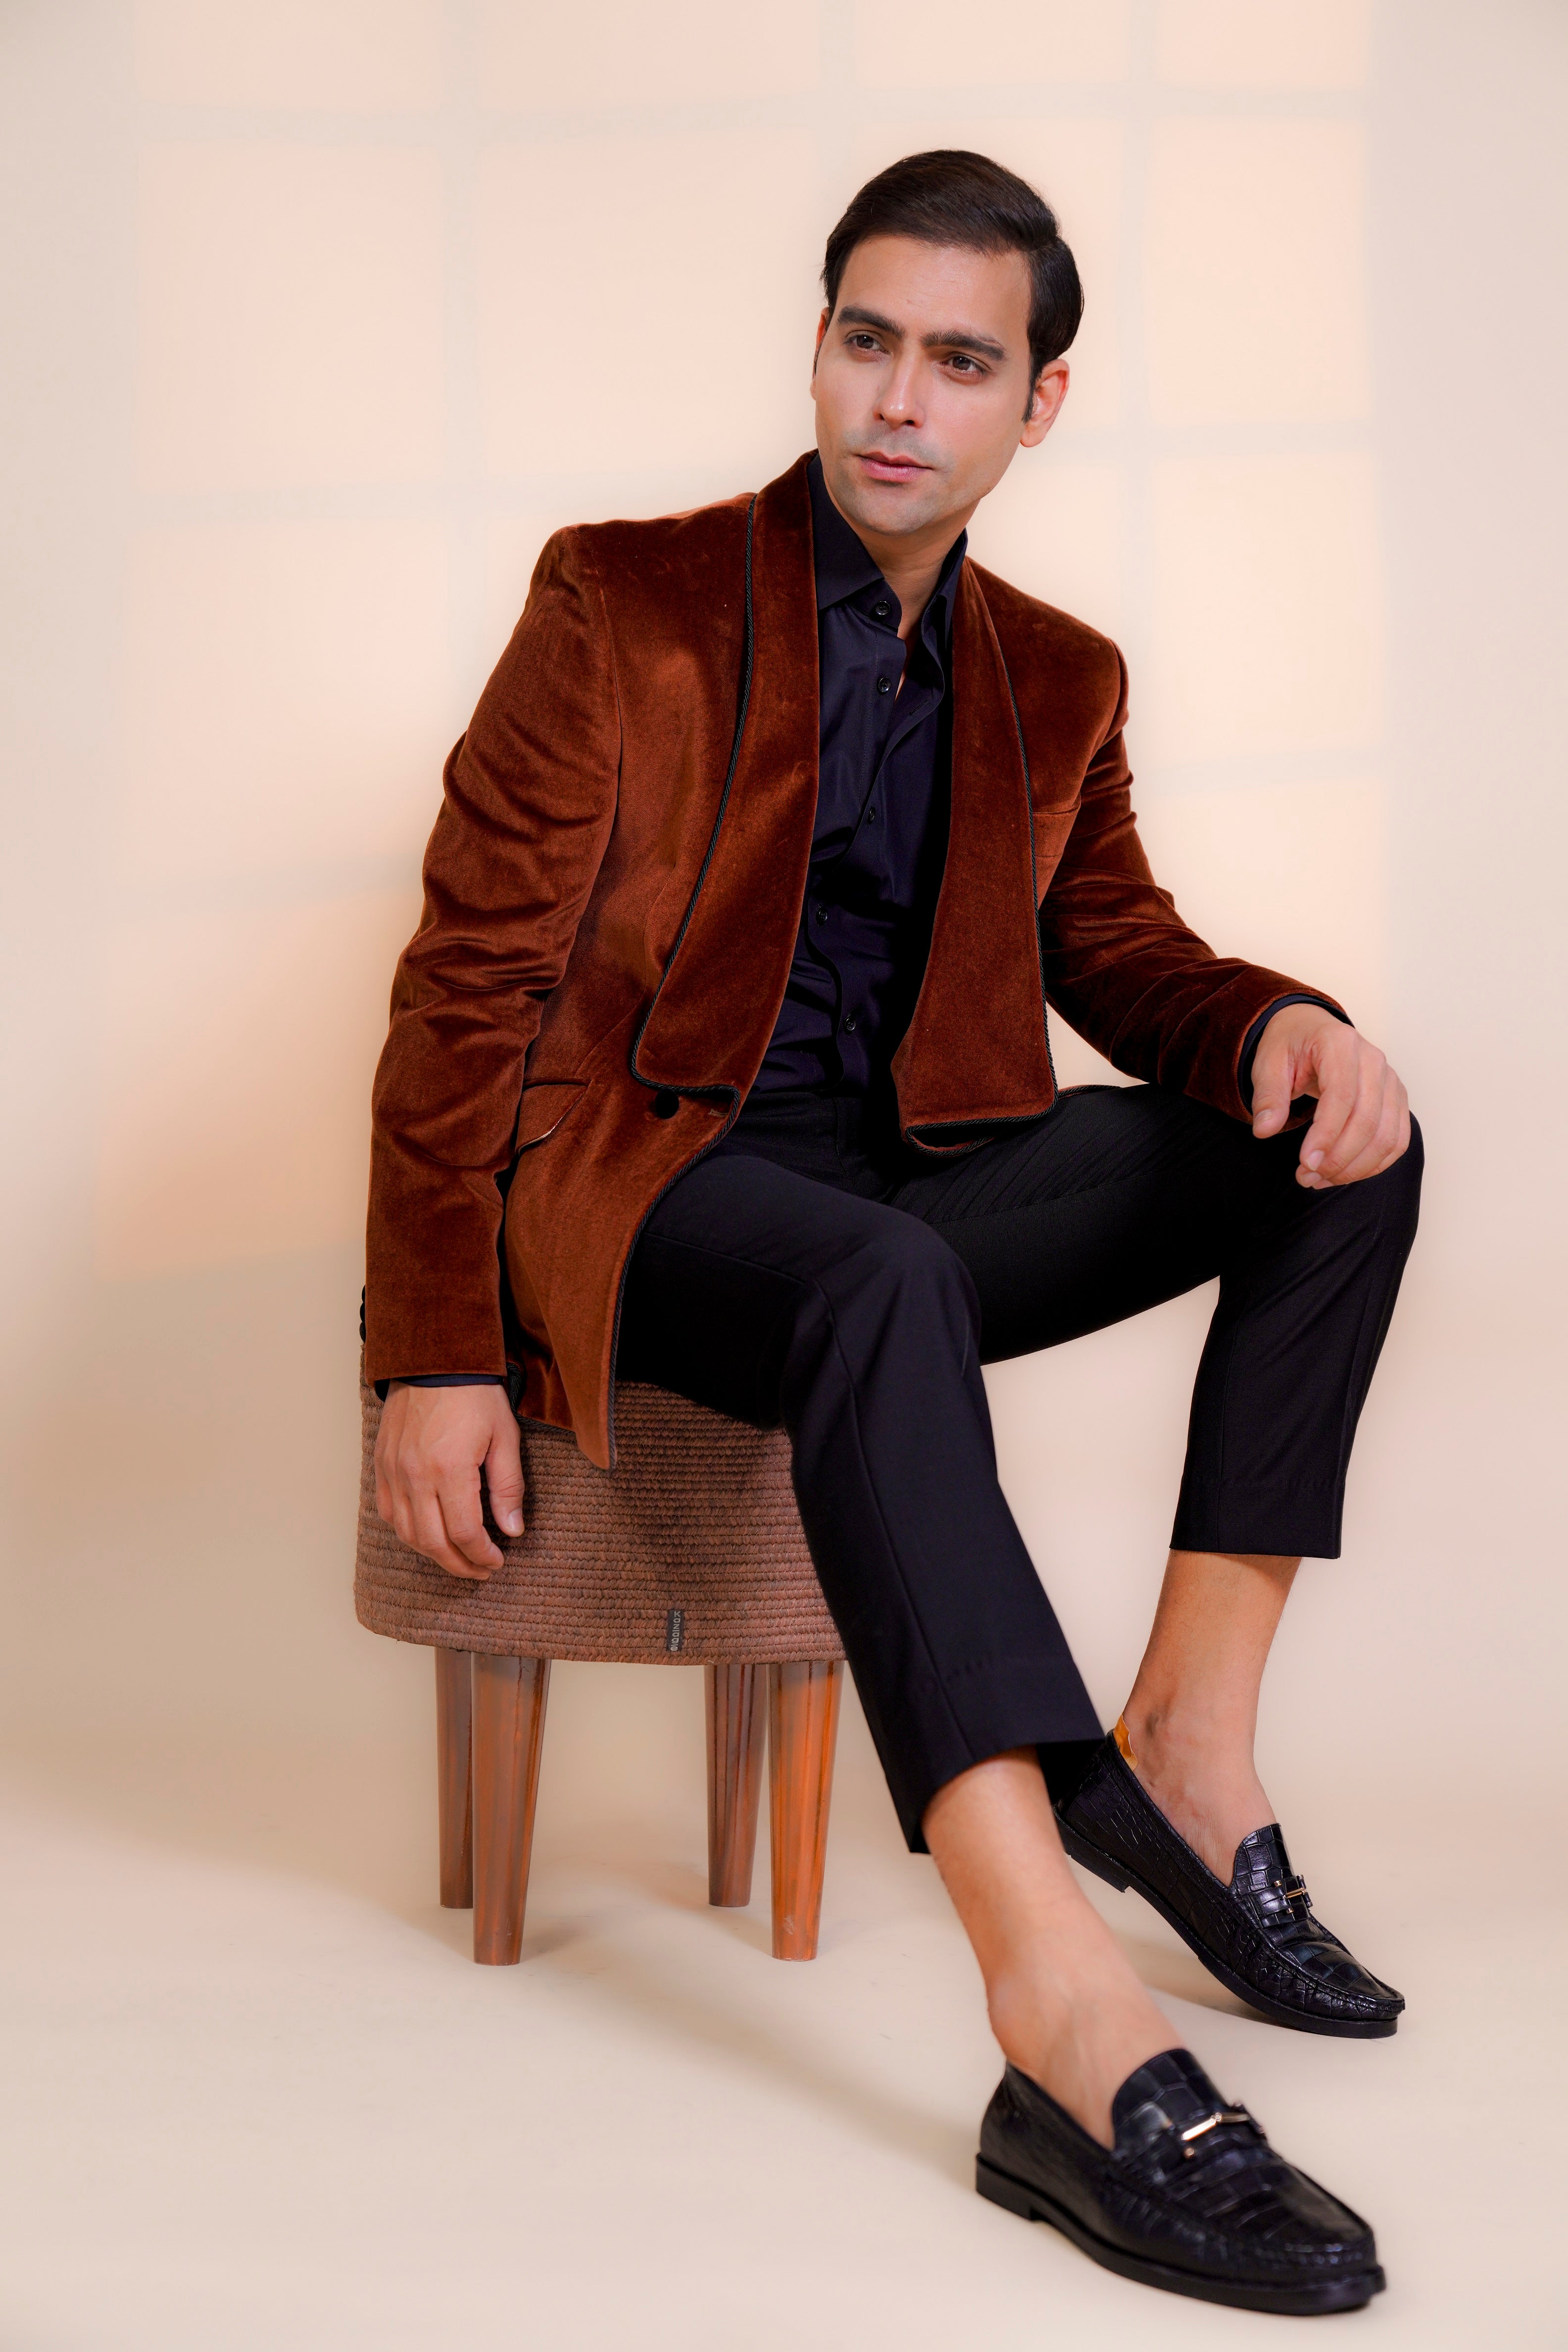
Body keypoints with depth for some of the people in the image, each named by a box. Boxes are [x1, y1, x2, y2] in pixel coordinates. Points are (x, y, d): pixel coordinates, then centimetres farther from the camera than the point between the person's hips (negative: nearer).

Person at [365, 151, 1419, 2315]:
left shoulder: (1057, 682, 15)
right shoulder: (628, 602, -1)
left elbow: (1120, 953, 16)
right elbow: (469, 981, -5)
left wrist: (1282, 1023, -11)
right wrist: (437, 1356, -14)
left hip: (903, 1179, 6)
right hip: (635, 1182, -6)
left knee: (1346, 1146, -10)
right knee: (885, 1286, -39)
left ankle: (1186, 1737, -12)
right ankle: (1078, 2044, -53)